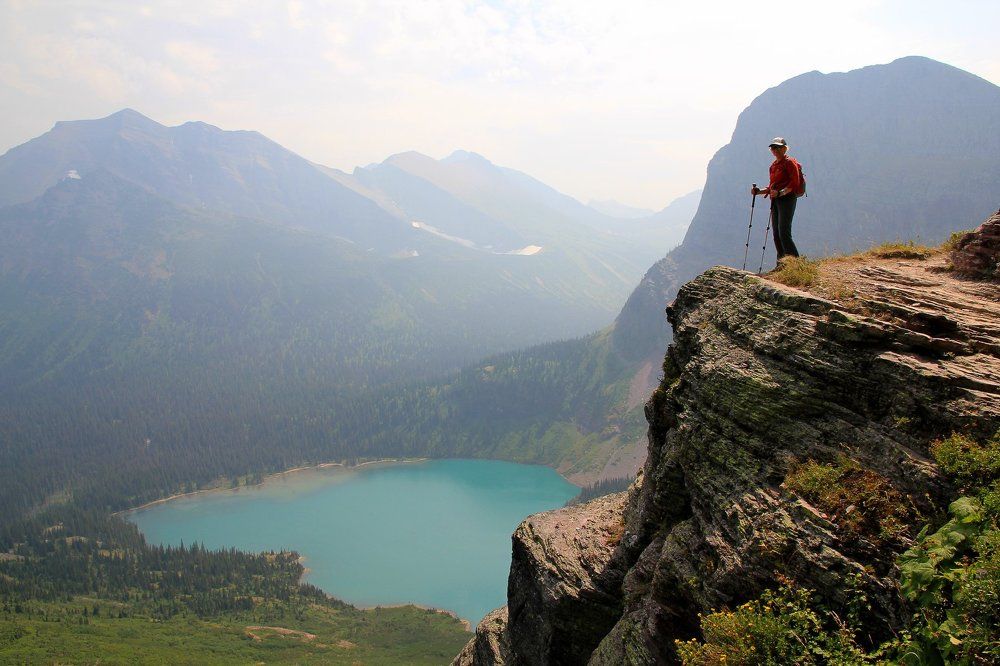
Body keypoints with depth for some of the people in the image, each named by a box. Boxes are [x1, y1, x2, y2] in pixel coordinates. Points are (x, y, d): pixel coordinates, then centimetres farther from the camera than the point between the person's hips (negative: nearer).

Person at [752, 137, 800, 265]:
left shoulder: (789, 162, -5)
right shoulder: (773, 165, 20)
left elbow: (794, 183, -14)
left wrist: (780, 193, -26)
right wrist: (759, 191, 8)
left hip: (787, 199, -9)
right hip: (775, 201, 9)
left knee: (784, 233, -17)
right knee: (776, 234, 6)